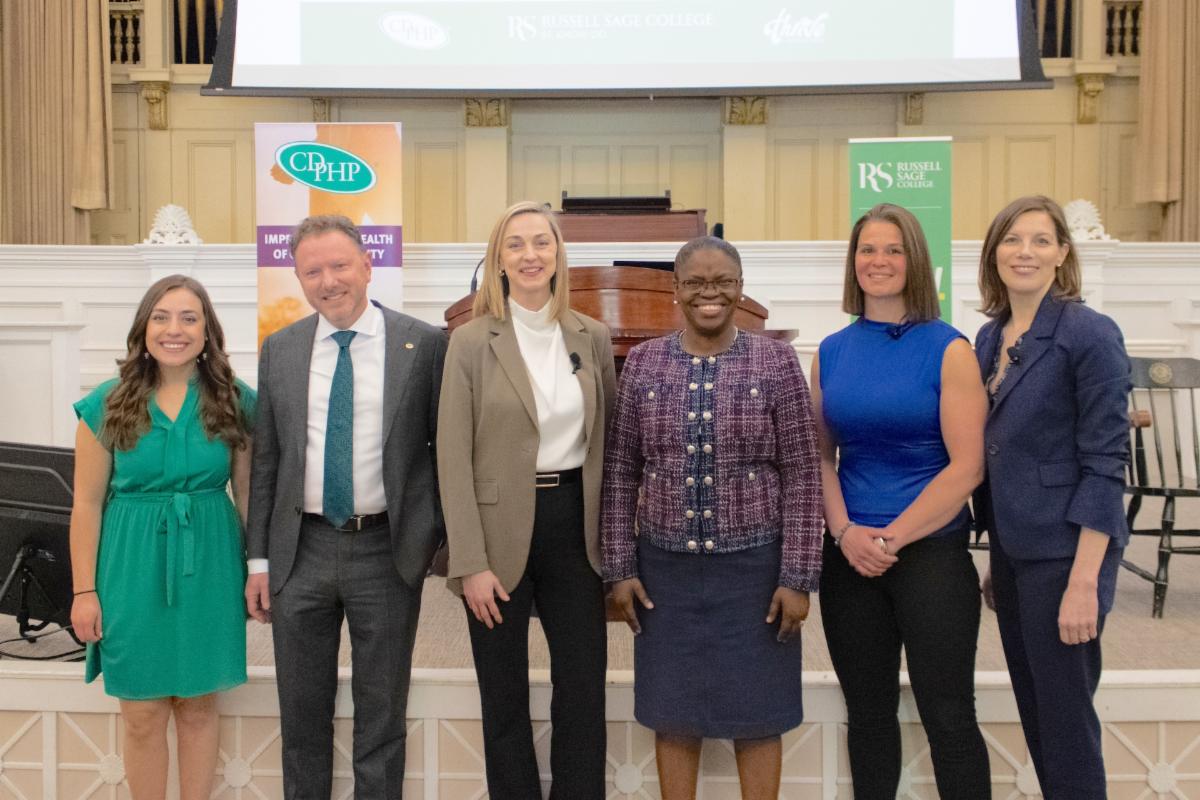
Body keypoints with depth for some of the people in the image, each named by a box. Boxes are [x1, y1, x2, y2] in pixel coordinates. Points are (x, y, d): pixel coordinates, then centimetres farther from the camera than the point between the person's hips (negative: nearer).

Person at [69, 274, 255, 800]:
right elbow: (87, 504, 0)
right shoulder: (108, 404, -2)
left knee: (198, 706, 11)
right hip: (133, 566, 0)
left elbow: (248, 491, 4)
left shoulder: (236, 402, 0)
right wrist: (84, 591, -3)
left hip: (208, 564, 1)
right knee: (142, 715, 8)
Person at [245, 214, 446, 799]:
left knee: (381, 713, 11)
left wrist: (442, 540, -4)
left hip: (387, 552, -3)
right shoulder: (279, 350, 5)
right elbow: (265, 461, 7)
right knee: (302, 712, 15)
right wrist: (259, 559, 5)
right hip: (301, 551, 3)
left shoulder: (424, 345, -5)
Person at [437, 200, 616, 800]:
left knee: (584, 693, 8)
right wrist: (470, 562, -12)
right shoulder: (472, 341, -5)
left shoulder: (593, 337, 5)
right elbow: (453, 456, -8)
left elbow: (605, 440, 11)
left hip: (574, 525, 3)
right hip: (501, 530, -2)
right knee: (504, 699, 11)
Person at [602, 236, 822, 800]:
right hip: (665, 568, 2)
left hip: (754, 567, -2)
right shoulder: (642, 363, 2)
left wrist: (797, 577, -7)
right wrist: (620, 567, 1)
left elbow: (801, 476, -4)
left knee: (756, 715, 9)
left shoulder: (776, 362, -4)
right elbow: (620, 472, 4)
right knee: (672, 714, 12)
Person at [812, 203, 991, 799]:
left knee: (947, 717, 2)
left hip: (931, 549, -4)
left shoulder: (948, 350, -6)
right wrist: (845, 532, -8)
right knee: (867, 712, 14)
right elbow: (821, 457, 8)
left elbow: (966, 467, -11)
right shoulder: (831, 353, 6)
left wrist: (891, 537, -14)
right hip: (850, 555, 4)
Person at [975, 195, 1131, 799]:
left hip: (1063, 551, -7)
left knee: (1065, 718, 2)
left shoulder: (1089, 334, -12)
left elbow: (1105, 464, -15)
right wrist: (995, 555, 15)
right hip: (1011, 549, 7)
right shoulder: (990, 338, 8)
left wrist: (1084, 582, -19)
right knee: (1034, 710, 16)